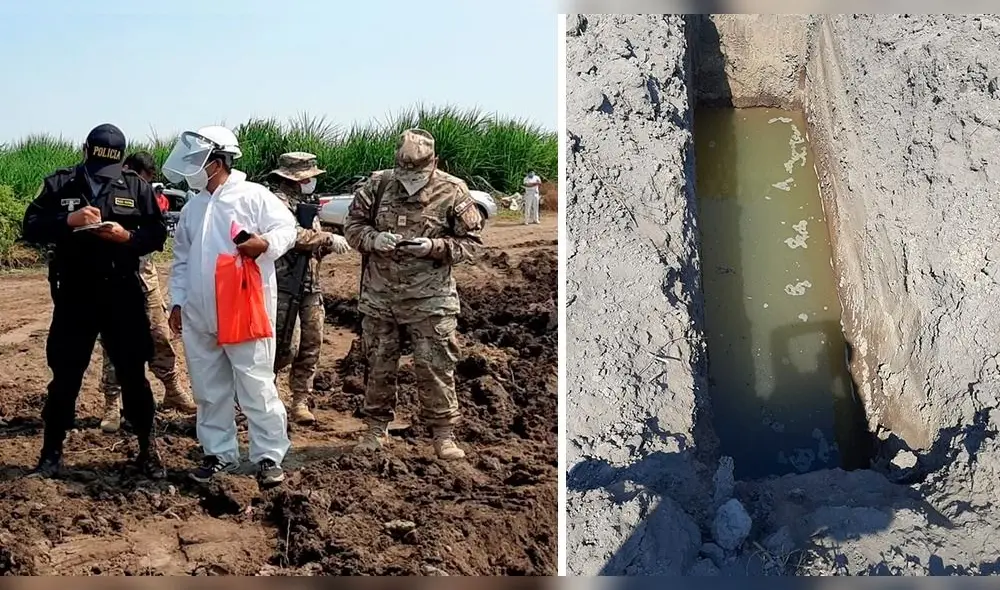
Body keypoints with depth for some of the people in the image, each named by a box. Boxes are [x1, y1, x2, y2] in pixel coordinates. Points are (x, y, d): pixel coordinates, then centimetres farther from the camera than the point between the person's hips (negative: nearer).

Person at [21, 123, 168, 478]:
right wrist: (68, 220, -20)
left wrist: (127, 236, -18)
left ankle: (148, 449, 20)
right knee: (65, 376, 6)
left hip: (122, 296, 0)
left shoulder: (137, 187, 1)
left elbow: (158, 234, 2)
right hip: (73, 297, 0)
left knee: (133, 375, 7)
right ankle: (52, 453, 18)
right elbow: (31, 228, -3)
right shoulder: (58, 184, 1)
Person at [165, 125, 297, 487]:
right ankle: (219, 452, 23)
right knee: (209, 389, 12)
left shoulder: (253, 196, -5)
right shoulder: (193, 207, 16)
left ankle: (269, 456, 3)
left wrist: (265, 243, -31)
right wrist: (177, 300, 14)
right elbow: (182, 259, 20)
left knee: (256, 387, -4)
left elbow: (286, 227, -11)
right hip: (198, 315, 7)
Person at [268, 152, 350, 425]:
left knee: (311, 346, 6)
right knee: (286, 347, -10)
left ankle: (300, 402, 13)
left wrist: (328, 245, 2)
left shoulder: (305, 204, 20)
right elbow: (294, 235, -23)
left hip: (310, 287, 9)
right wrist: (329, 239, -16)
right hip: (285, 287, -9)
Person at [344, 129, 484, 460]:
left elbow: (471, 242, -4)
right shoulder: (378, 186, 0)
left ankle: (443, 433, 8)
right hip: (379, 294, 3)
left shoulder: (452, 194, -7)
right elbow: (352, 224, 7)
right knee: (379, 365, 12)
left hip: (429, 299, -3)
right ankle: (376, 428, 27)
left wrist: (434, 247, -20)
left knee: (435, 367, -2)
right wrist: (374, 239, -14)